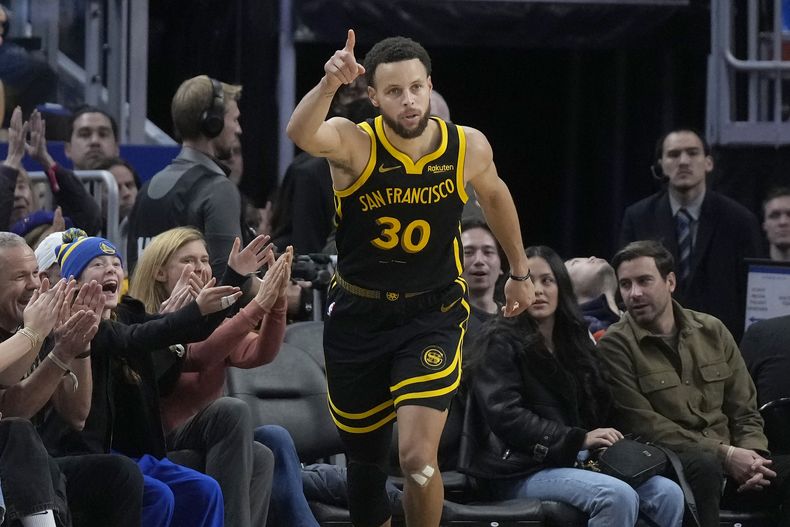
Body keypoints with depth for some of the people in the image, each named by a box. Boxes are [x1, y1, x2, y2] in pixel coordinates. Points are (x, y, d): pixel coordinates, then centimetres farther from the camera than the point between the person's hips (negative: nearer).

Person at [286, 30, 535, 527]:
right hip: (358, 315, 1)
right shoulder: (353, 143, -18)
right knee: (365, 458, 14)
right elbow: (302, 133, -42)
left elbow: (495, 194, 13)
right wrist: (329, 85, -61)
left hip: (433, 314, -1)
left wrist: (520, 271, 23)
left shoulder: (468, 147, -11)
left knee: (418, 458, -18)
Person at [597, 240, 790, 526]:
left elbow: (744, 411, 16)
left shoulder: (712, 331, 14)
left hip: (729, 465, 5)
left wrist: (750, 457, -7)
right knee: (704, 466, -37)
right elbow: (643, 426, -10)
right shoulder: (615, 346, -2)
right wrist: (724, 454, -16)